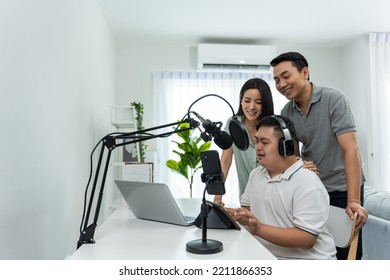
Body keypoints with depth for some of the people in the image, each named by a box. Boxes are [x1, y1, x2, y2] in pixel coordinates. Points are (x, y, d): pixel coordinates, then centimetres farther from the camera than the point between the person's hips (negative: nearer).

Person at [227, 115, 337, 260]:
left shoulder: (308, 184, -16)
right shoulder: (255, 174, 9)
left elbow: (307, 239, -21)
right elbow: (248, 210, 17)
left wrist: (259, 229, -27)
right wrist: (234, 215, -5)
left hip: (306, 259, -6)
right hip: (267, 256, 7)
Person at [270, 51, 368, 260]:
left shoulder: (333, 99, -15)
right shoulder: (286, 113, 0)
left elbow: (350, 149, -21)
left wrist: (353, 201, -27)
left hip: (342, 189, -4)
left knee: (345, 254, 4)